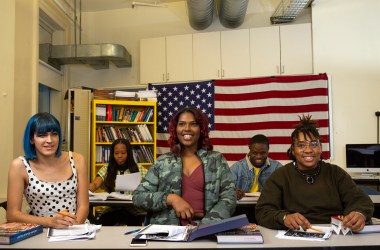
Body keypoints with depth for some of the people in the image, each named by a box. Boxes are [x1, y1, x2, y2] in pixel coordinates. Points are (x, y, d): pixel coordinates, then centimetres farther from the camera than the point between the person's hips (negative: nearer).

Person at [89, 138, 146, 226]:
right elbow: (95, 184, -6)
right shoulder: (106, 170, 9)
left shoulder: (139, 170, 7)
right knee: (103, 221, -29)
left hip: (135, 211, -1)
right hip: (113, 210, 1)